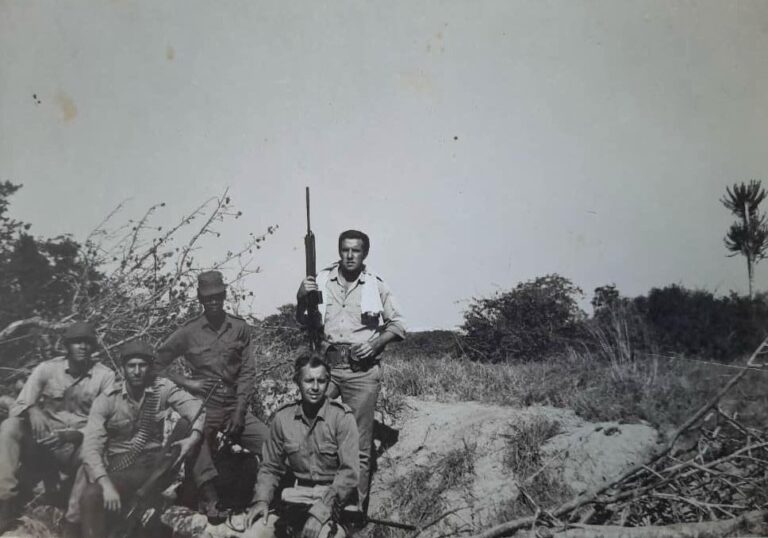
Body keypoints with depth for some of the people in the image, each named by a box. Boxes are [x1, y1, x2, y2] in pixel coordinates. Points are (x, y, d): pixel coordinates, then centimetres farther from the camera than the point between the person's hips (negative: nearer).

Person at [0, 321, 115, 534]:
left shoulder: (105, 376, -4)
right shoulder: (46, 369, 1)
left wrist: (68, 435, -26)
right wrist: (32, 410, -29)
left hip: (78, 445, -2)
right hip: (42, 441, 2)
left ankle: (75, 520, -26)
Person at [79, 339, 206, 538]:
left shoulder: (163, 388, -2)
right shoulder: (106, 401, -7)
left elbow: (198, 410, -11)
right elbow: (91, 448, -15)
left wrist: (194, 437, -33)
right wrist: (106, 484, -30)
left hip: (157, 465, 3)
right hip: (122, 470, -2)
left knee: (187, 423, -15)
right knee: (90, 497, -33)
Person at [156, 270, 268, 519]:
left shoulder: (240, 327, 4)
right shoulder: (188, 332, 1)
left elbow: (247, 372, 3)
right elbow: (156, 363, 6)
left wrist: (239, 412, -4)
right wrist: (186, 382, -4)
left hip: (235, 406, 1)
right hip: (204, 407, -1)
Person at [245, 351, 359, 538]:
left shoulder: (342, 417, -8)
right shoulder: (282, 417, 3)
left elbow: (349, 472, -14)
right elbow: (271, 467, 11)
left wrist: (323, 508, -25)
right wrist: (261, 500, -6)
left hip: (334, 496, -3)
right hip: (297, 498, 4)